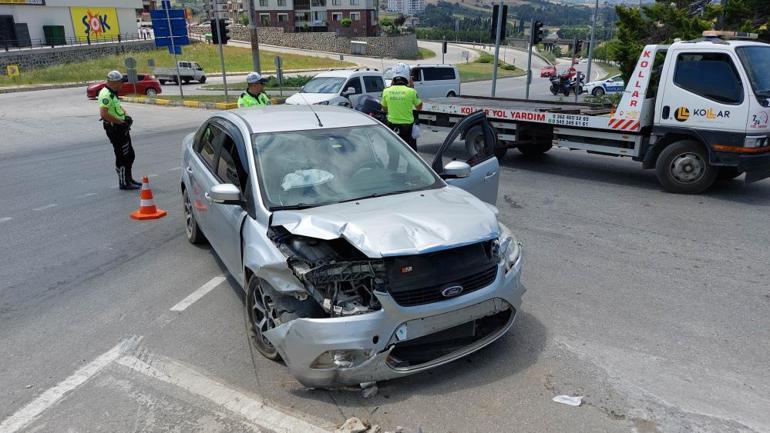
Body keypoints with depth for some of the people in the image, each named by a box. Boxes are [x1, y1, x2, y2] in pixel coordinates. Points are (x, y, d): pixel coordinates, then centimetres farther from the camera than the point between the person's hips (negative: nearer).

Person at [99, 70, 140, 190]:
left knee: (130, 155, 18)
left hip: (121, 129, 10)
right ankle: (124, 183, 7)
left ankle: (128, 179, 29)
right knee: (122, 157, -2)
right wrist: (121, 122, -24)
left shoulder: (112, 94, 14)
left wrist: (126, 116, 8)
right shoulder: (106, 95, -18)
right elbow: (103, 114, -29)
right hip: (115, 129, -10)